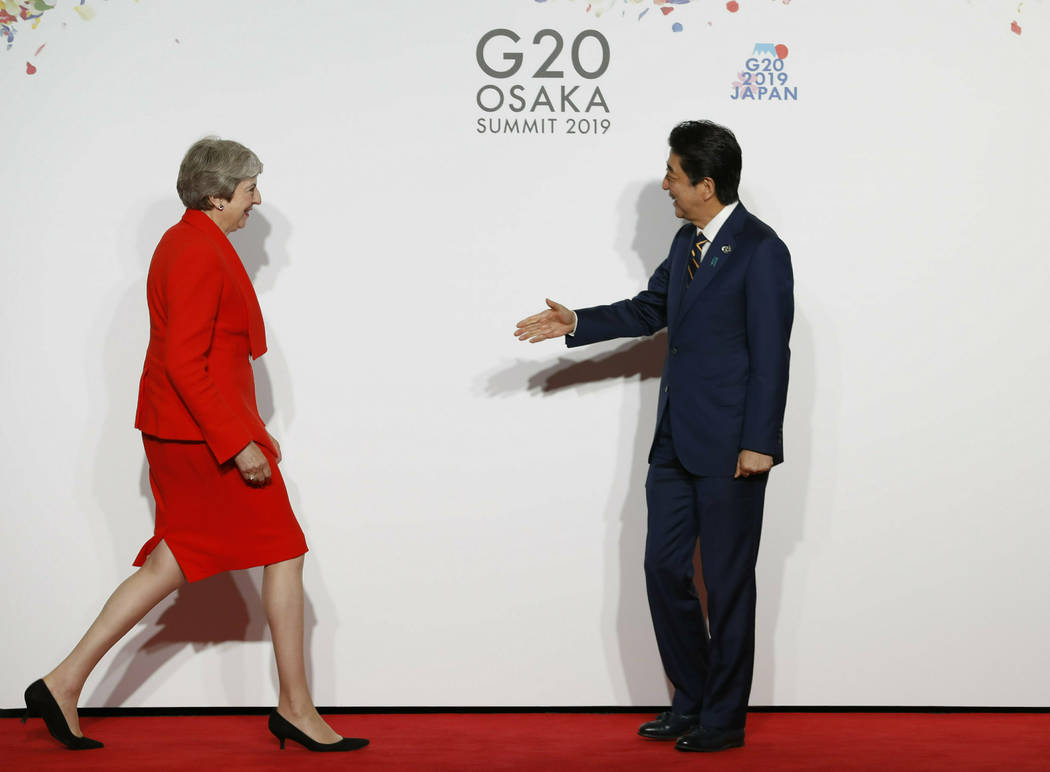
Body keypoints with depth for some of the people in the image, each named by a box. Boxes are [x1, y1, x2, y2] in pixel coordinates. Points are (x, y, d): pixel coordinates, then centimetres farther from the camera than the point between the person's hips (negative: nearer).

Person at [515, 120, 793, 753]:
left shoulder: (760, 251, -14)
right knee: (665, 569, 11)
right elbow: (651, 309, 25)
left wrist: (758, 443, -19)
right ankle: (692, 700, 24)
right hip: (677, 440, 8)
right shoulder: (688, 242, 11)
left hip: (729, 450, -8)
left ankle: (724, 718, 13)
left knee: (728, 581, 2)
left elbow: (771, 353, -16)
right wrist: (576, 323, 16)